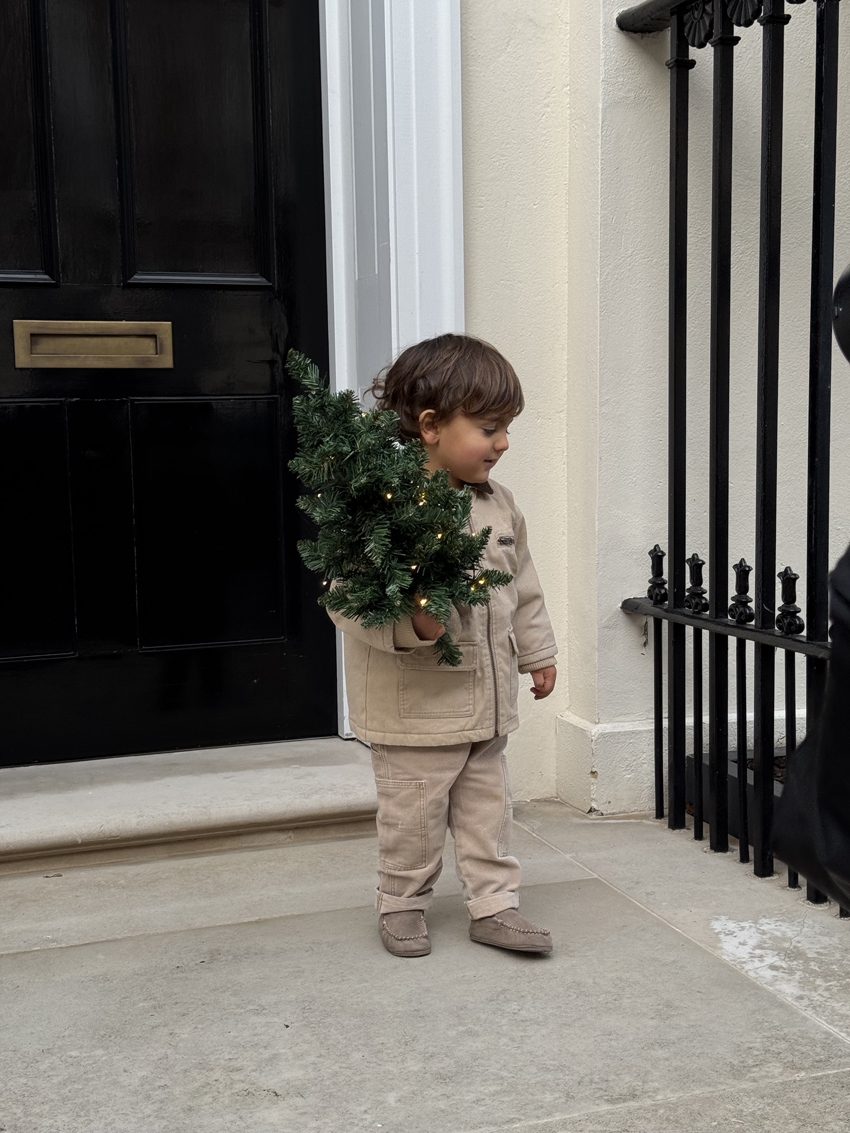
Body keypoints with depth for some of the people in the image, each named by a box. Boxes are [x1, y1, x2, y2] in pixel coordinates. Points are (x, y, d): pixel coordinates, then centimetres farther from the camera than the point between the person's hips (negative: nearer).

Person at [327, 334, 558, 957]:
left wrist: (538, 652, 22)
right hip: (415, 708, -6)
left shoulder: (500, 505, 5)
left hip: (488, 701, 7)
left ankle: (494, 904, 30)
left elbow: (523, 588, 16)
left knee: (488, 808, 16)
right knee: (413, 815, 9)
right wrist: (411, 626, -36)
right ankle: (403, 906, 29)